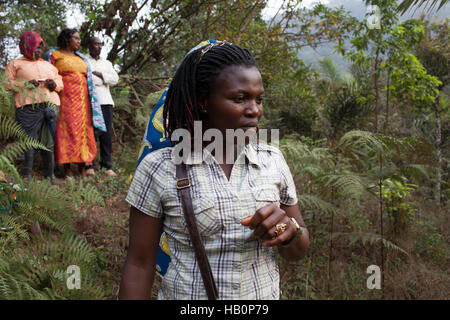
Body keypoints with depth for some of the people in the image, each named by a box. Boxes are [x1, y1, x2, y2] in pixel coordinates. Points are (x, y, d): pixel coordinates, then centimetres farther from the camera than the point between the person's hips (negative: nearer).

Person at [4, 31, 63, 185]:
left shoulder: (48, 65, 26)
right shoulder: (16, 64, 13)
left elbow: (60, 82, 25)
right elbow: (6, 83, 3)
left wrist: (54, 84, 1)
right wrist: (26, 84, -10)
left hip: (50, 105, 4)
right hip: (28, 107, -4)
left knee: (49, 142, 3)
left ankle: (50, 175, 8)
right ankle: (27, 176, -3)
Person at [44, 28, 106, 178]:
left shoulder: (82, 58, 22)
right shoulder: (54, 54, 7)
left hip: (82, 98, 5)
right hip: (65, 97, -5)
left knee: (83, 130, 0)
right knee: (66, 130, -8)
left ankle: (82, 167, 3)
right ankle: (67, 168, -6)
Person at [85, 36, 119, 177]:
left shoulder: (107, 63, 25)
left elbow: (115, 78, 9)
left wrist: (99, 74, -3)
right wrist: (104, 80, -1)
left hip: (105, 101, 4)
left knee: (106, 134, -3)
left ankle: (107, 166, 0)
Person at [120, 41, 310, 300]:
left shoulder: (273, 160, -5)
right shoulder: (159, 168, -15)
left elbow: (298, 251, 2)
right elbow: (140, 265, -9)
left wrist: (289, 231, -18)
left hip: (266, 293, 3)